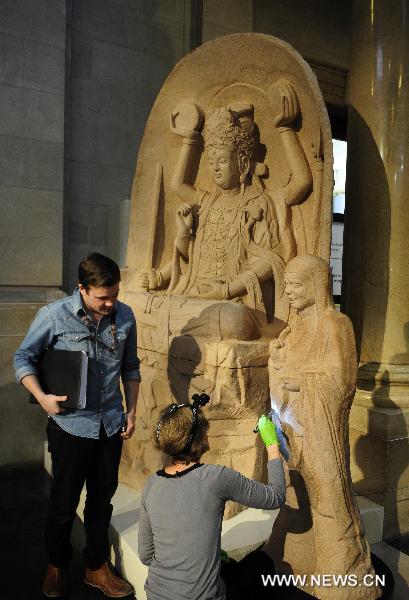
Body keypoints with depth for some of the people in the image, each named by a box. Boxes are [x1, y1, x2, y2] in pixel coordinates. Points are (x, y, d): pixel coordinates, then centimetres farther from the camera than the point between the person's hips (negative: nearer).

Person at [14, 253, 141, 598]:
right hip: (70, 425, -3)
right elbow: (23, 358, -3)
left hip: (111, 426, 3)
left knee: (102, 500, 17)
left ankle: (97, 567, 37)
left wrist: (131, 411, 6)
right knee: (63, 502, 13)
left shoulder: (125, 316, -2)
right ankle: (56, 566, 39)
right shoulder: (55, 316, -13)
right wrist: (42, 397, -16)